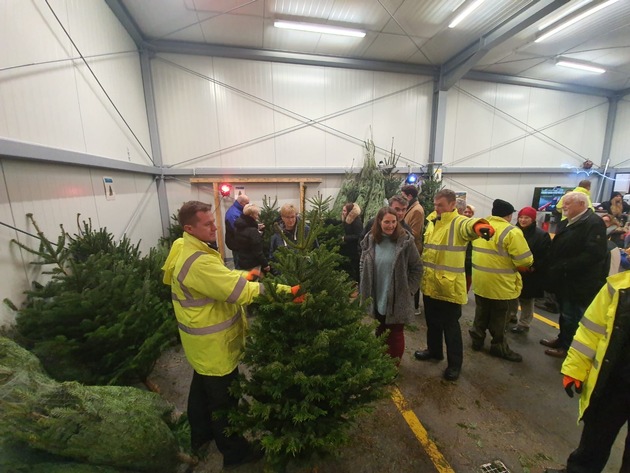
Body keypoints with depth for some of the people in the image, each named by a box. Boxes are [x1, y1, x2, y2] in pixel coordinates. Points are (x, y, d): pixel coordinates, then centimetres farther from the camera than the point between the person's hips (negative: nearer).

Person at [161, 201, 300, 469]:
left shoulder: (184, 248, 1)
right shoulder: (198, 262, -33)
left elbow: (219, 278, 11)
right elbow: (240, 291, -36)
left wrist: (243, 276, -3)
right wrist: (286, 291, -33)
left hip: (202, 341, 10)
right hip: (214, 344, -10)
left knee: (201, 388, 29)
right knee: (224, 400, 11)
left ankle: (200, 436, 52)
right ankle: (235, 453, 33)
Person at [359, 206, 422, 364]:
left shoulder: (405, 240, -13)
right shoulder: (370, 240, -4)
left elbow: (417, 268, -6)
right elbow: (363, 267, 5)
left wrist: (409, 290, -9)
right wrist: (365, 291, 2)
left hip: (398, 299, -3)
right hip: (377, 299, 3)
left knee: (395, 335, 12)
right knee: (380, 332, 21)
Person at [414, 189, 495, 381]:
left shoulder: (458, 222, -14)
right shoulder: (431, 222, 8)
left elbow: (469, 225, -40)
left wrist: (480, 226, -63)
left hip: (449, 285, -7)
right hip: (429, 283, 7)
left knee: (450, 325, 8)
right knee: (432, 321, 22)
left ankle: (455, 363, 27)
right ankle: (434, 350, 42)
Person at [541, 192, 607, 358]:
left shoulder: (594, 223, -17)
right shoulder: (566, 223, 12)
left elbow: (594, 254, -27)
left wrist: (565, 267, -25)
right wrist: (552, 267, 7)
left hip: (578, 282, -9)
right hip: (564, 279, 9)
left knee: (572, 316, 5)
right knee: (565, 312, 21)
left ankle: (567, 347, 21)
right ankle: (562, 339, 36)